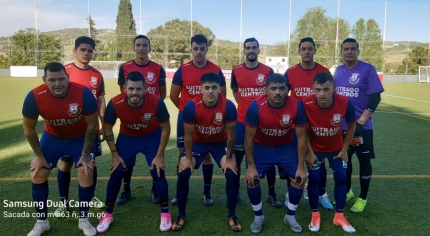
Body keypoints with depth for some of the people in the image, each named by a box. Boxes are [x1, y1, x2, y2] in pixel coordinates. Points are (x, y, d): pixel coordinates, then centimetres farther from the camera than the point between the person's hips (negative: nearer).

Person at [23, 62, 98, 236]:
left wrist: (86, 154, -14)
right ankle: (42, 221, 18)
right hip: (52, 137, 2)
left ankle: (83, 220, 9)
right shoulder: (34, 97, -28)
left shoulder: (83, 93, -32)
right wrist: (39, 155, -6)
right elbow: (29, 130, -10)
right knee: (37, 174, -1)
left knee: (86, 172, -11)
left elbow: (92, 126, -18)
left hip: (80, 137, -1)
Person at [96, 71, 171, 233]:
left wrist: (159, 155, -15)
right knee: (116, 173, -3)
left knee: (158, 172, -9)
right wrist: (115, 154, -9)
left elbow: (165, 129, -17)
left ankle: (165, 213, 10)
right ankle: (108, 214, 17)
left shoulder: (156, 102, -33)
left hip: (152, 136, -1)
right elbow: (107, 129, -10)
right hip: (127, 137, 1)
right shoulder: (115, 104, -30)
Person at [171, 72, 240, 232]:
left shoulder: (228, 106, -28)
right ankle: (181, 215, 7)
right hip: (197, 142, 0)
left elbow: (230, 135, -17)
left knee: (232, 173, -16)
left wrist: (229, 158, -12)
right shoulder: (191, 106, -28)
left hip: (221, 143, 0)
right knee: (183, 174, -14)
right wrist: (188, 158, -11)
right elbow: (188, 134, -16)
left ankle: (232, 216, 4)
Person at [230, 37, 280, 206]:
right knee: (237, 157, 5)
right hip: (242, 121, 1)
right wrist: (246, 106, 9)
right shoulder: (236, 71, 2)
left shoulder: (268, 71, -1)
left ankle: (272, 194, 21)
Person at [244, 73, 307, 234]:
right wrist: (251, 166, -16)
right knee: (252, 180, -12)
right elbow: (249, 138, -18)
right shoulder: (256, 106, -29)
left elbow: (301, 137, -14)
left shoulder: (296, 106, -25)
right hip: (261, 146, -1)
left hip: (286, 146, 2)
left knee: (299, 179, -7)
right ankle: (258, 216, 15)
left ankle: (290, 216, 19)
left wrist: (301, 167, -13)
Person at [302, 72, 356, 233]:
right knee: (313, 179, -1)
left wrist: (344, 150, -5)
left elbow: (351, 126, -7)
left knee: (341, 179, 5)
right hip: (315, 149, -1)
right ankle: (315, 216, 17)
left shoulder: (345, 103, -29)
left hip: (336, 149, 2)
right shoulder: (306, 104, -32)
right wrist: (309, 152, -12)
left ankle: (339, 216, 21)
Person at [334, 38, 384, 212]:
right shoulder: (338, 70, 6)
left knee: (364, 160, 7)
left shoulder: (368, 69, -8)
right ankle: (347, 191, 34)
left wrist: (360, 122, -19)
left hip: (361, 126, -4)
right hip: (341, 126, 5)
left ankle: (363, 198, 23)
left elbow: (375, 97, -13)